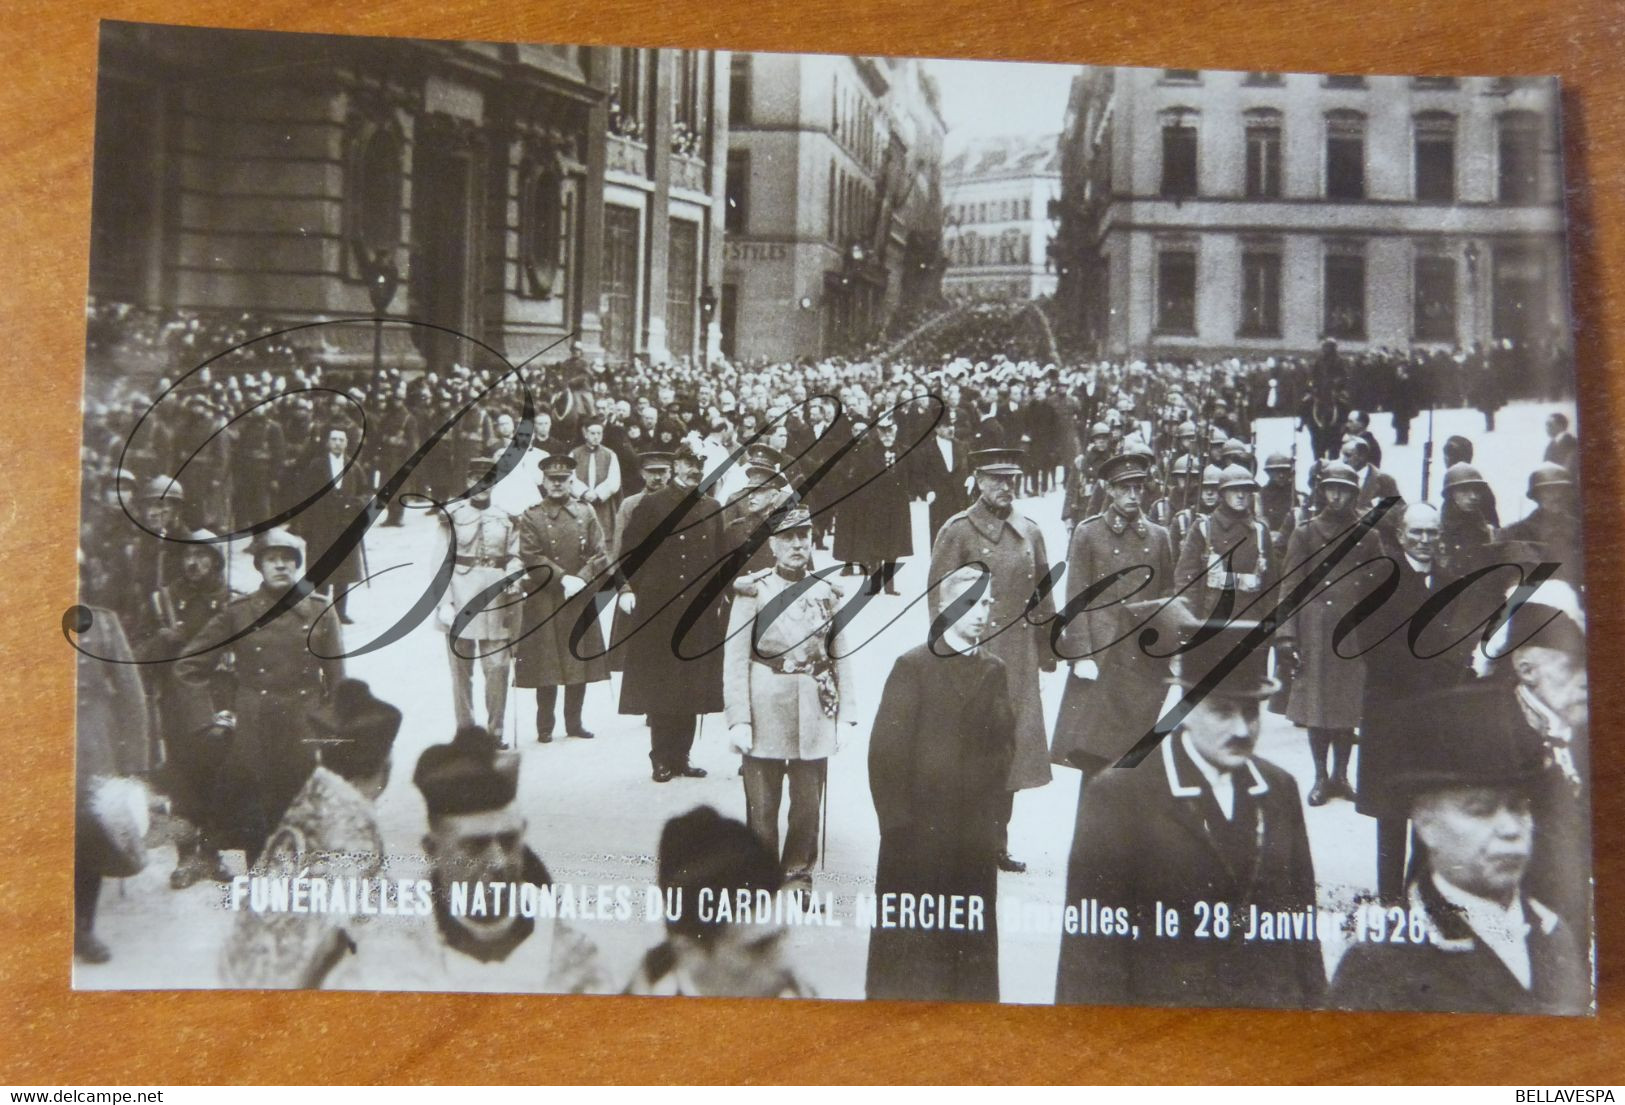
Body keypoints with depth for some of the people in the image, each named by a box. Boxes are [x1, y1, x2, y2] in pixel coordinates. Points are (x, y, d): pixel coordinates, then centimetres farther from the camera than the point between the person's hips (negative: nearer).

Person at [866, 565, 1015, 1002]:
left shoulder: (994, 671, 11)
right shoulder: (913, 666, -2)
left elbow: (1004, 744, 13)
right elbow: (886, 749, -6)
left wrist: (990, 801, 1)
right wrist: (897, 818, -9)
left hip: (975, 830, 4)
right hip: (918, 828, -3)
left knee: (973, 941, 6)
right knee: (907, 937, 2)